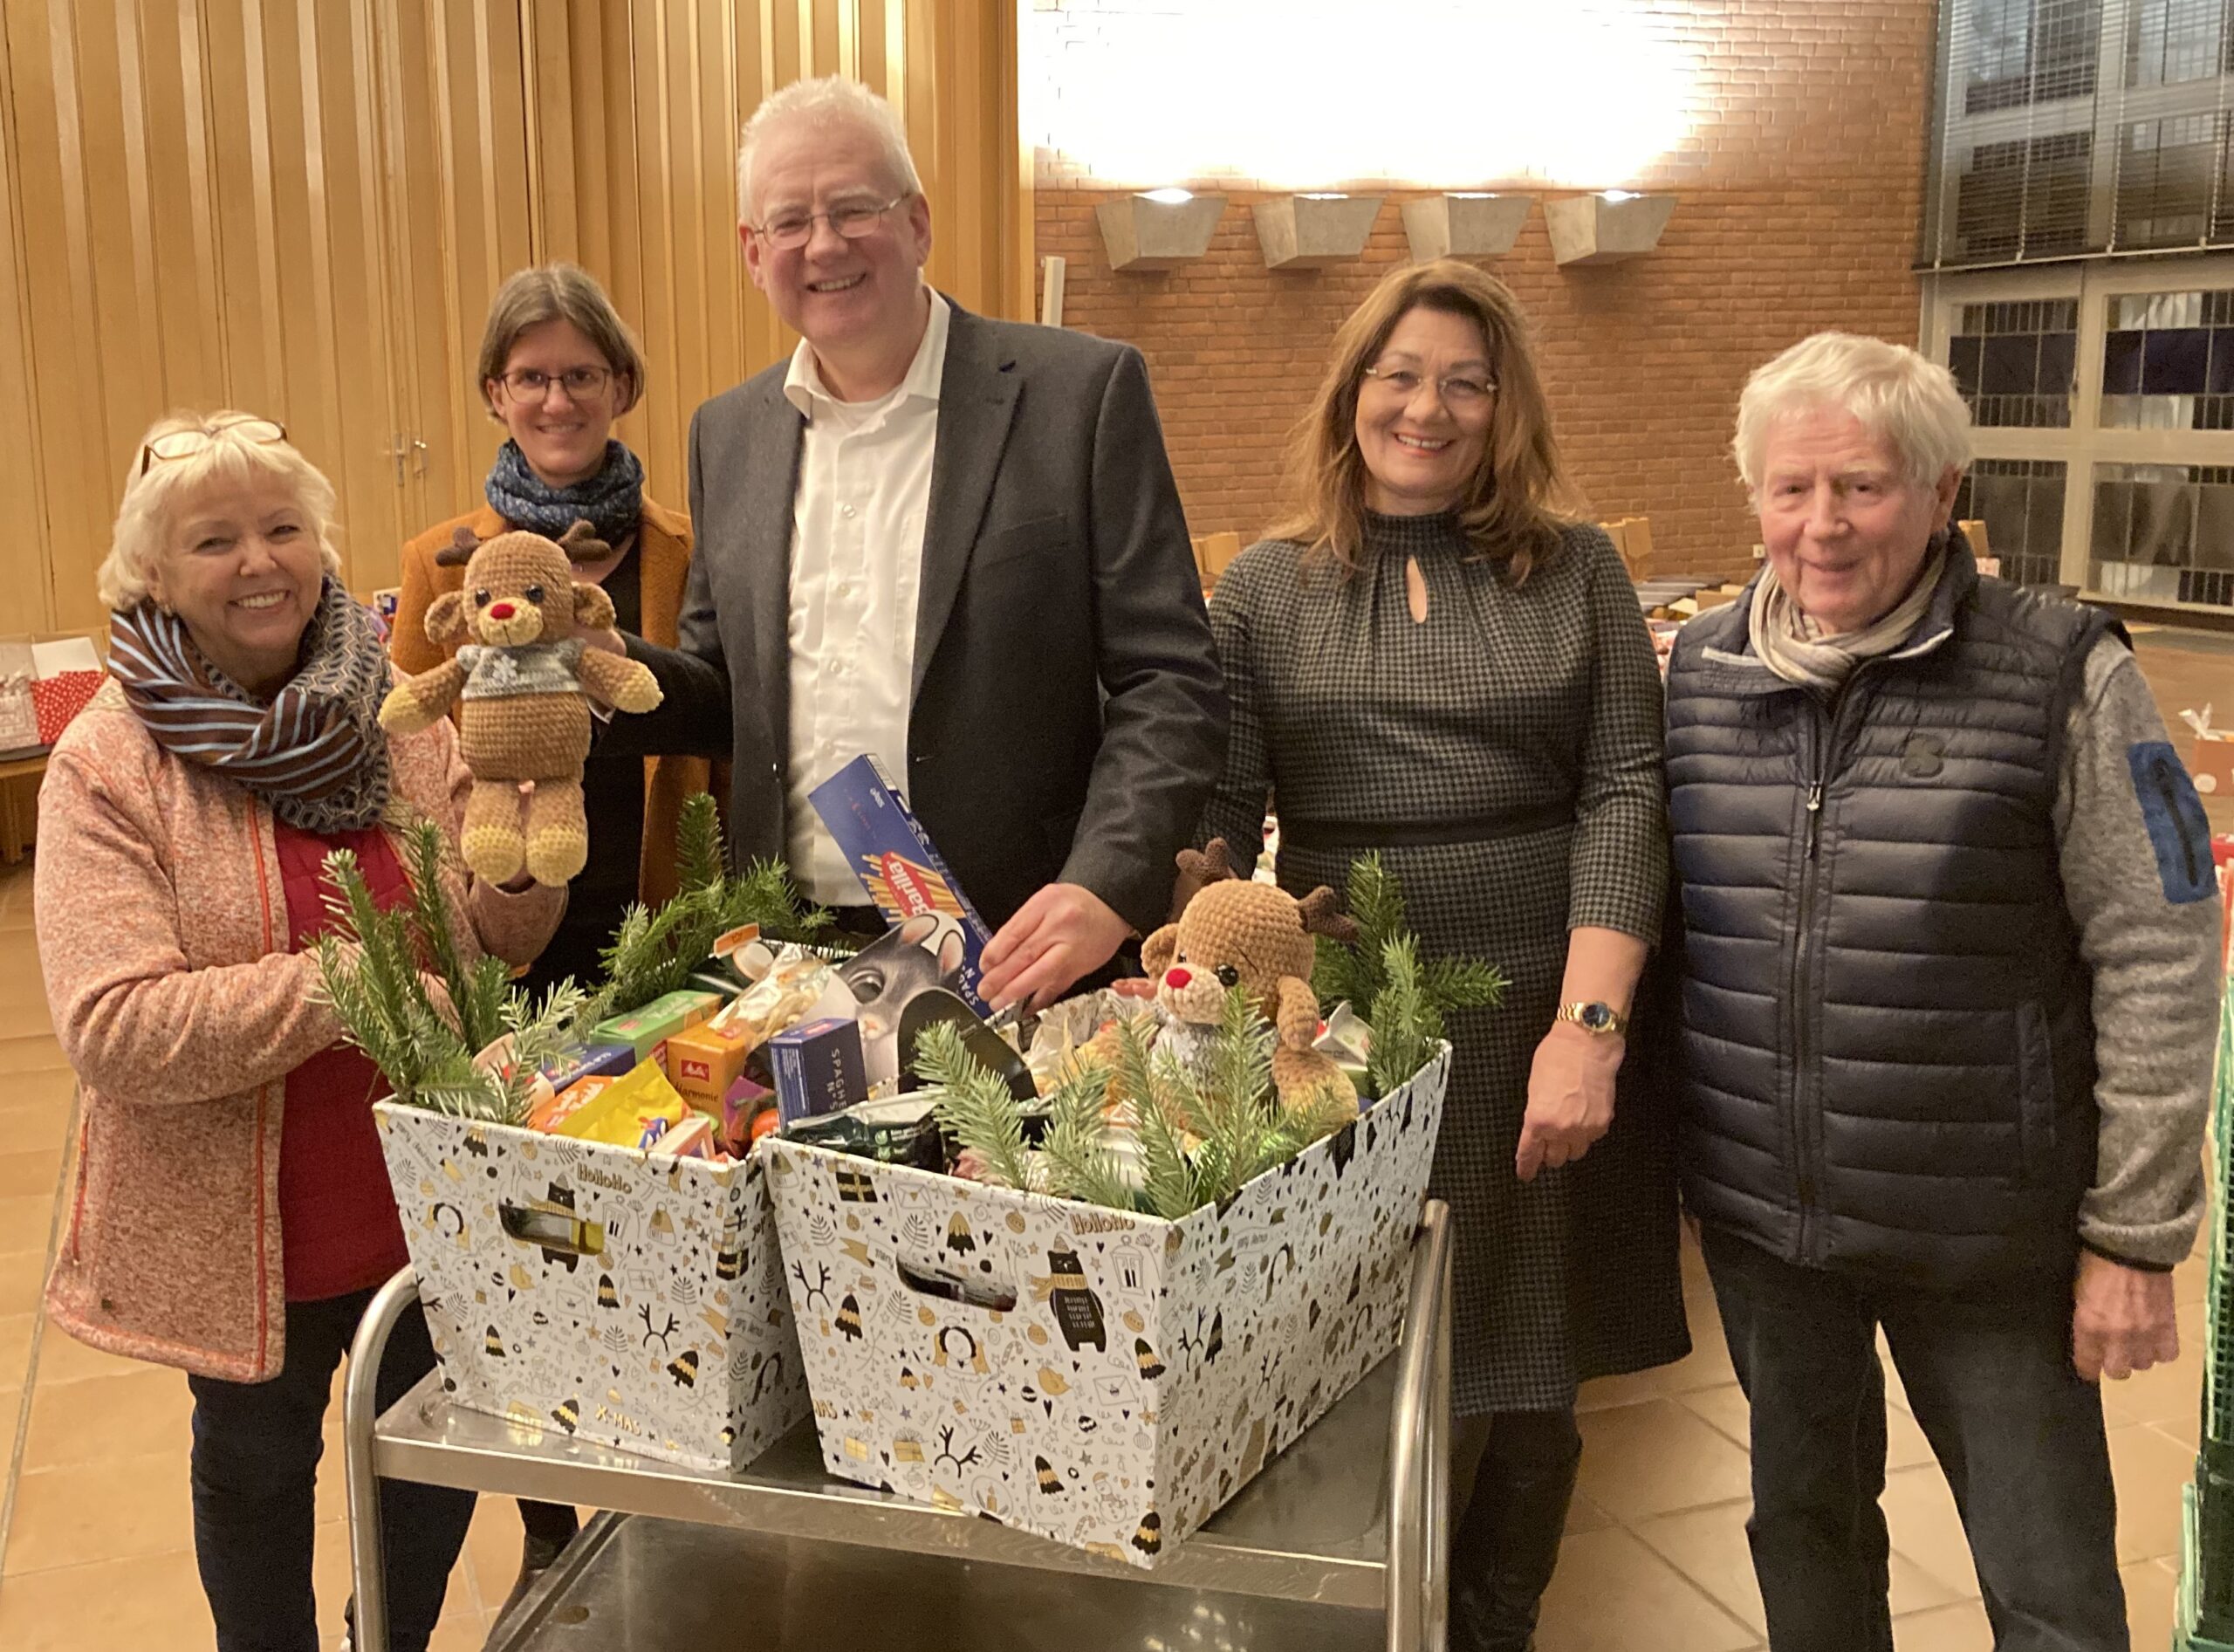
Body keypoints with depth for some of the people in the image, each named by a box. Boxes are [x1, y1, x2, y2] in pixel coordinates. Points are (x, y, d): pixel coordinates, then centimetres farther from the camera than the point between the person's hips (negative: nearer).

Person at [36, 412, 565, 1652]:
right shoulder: (107, 765, -13)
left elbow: (500, 943, 0)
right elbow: (113, 1030, -22)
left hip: (430, 1192, 3)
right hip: (244, 1219, -3)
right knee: (258, 1469, 20)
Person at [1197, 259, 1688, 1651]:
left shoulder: (1577, 571, 5)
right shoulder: (1266, 588, 6)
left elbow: (1624, 797, -3)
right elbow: (1214, 812, -2)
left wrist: (1588, 1026, -14)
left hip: (1545, 1022, 0)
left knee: (1530, 1382, 11)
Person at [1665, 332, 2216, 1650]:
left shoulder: (2061, 677, -11)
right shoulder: (1700, 672, 0)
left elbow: (2158, 967, -10)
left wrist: (2136, 1237, -9)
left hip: (1987, 1242, -3)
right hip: (1758, 1218, 4)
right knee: (1806, 1515, 22)